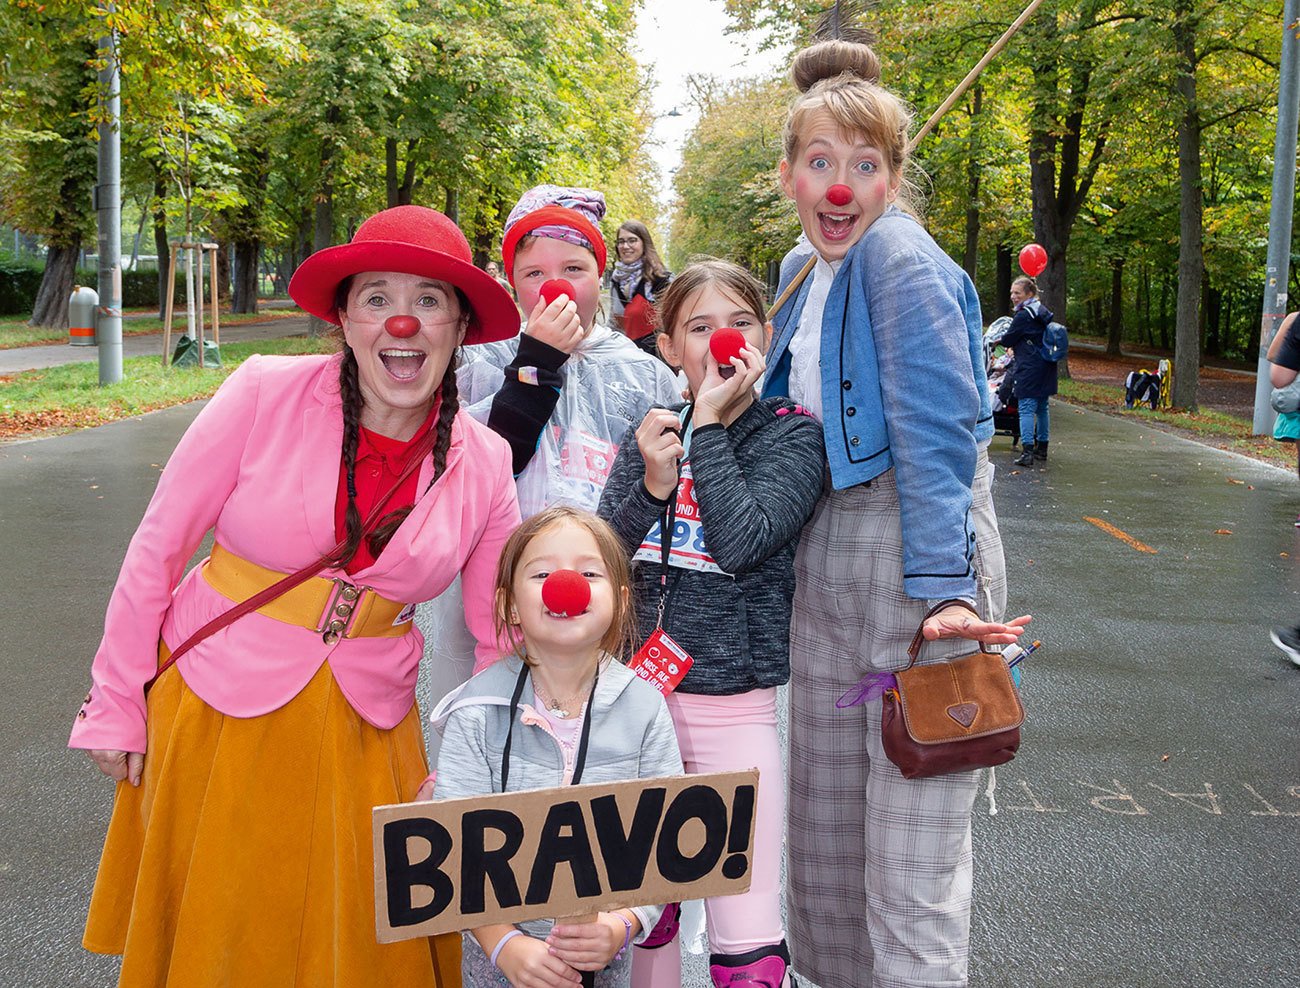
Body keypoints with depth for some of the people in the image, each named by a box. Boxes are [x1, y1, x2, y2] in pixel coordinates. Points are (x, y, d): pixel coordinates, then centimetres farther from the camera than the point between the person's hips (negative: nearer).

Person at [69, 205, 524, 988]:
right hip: (218, 710, -1)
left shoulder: (485, 464, -7)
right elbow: (158, 548, -7)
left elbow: (502, 640, 1)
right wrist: (115, 704, -4)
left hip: (365, 727, 2)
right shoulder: (265, 394, -14)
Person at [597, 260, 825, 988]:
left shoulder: (792, 434, -4)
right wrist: (651, 486, -17)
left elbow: (743, 542, -20)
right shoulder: (652, 431, 7)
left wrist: (711, 423, -15)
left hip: (739, 706, -4)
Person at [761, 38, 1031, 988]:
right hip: (826, 561, 8)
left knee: (910, 846, -4)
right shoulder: (806, 276, 13)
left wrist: (942, 588, -25)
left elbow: (937, 437, -19)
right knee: (823, 813, 16)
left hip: (921, 554, -8)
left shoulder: (903, 260, -13)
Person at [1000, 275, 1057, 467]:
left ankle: (1027, 451, -17)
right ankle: (1042, 449, 22)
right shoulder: (1043, 312, 14)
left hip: (1029, 369, -9)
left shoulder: (1023, 316, -14)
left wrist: (999, 339, 16)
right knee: (1042, 408, 15)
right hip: (1046, 367, 9)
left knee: (1026, 409, -10)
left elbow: (1008, 341, -7)